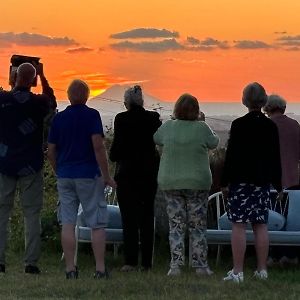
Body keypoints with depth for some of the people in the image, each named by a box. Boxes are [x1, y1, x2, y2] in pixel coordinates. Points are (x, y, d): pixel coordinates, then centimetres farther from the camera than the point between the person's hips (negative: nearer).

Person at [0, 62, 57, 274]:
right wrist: (42, 76, 19)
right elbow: (52, 103, 18)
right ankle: (31, 262, -3)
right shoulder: (38, 102, -5)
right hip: (31, 167, -1)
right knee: (32, 214, 2)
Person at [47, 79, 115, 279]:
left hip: (65, 175, 4)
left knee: (68, 224, 3)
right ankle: (100, 269, -1)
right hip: (89, 175, -4)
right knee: (97, 224, 2)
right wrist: (106, 175, -9)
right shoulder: (91, 115, -6)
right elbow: (98, 146, -14)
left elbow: (51, 152, 9)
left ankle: (70, 269, 1)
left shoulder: (59, 118, 7)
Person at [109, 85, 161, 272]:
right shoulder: (153, 118, 1)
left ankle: (131, 261, -6)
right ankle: (147, 262, 9)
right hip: (150, 173, 4)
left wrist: (113, 157, 11)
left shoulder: (122, 119, -9)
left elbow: (118, 145, -9)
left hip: (127, 173, -4)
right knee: (147, 216, 9)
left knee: (129, 217, 0)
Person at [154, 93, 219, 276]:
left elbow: (156, 139, 15)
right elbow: (214, 143, 6)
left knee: (176, 226, 6)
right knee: (198, 226, 7)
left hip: (170, 183, 2)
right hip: (197, 183, -2)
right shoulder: (201, 128, -10)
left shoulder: (168, 127, -4)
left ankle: (176, 265, 0)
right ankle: (201, 265, 8)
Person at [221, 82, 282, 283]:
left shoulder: (238, 125, -8)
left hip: (241, 180, -4)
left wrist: (225, 182, -4)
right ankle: (262, 270, 11)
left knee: (239, 226, -5)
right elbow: (276, 157, 8)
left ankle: (238, 272, -8)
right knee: (261, 226, 8)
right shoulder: (271, 126, 4)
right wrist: (277, 184, 15)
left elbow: (231, 155, -9)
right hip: (263, 181, 4)